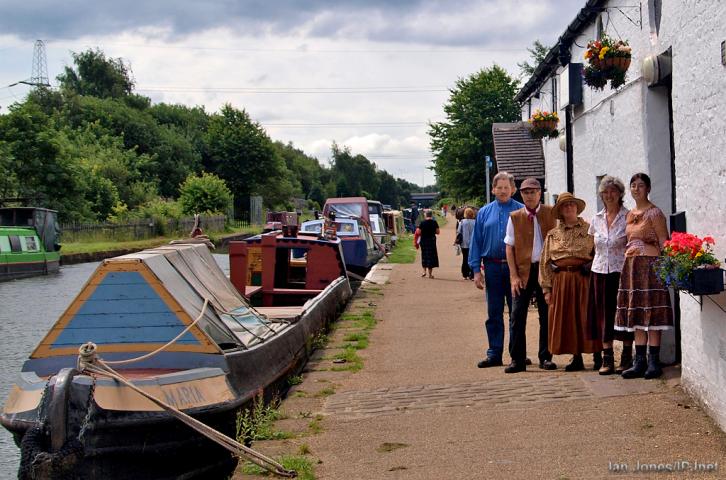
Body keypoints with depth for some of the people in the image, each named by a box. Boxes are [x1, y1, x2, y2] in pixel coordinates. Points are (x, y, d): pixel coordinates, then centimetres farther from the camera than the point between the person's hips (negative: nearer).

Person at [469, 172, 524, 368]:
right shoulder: (484, 213, 9)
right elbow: (476, 242, 9)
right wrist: (476, 270, 2)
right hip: (492, 267, 2)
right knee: (494, 313, 6)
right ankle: (494, 354, 12)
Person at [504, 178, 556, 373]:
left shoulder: (551, 214, 4)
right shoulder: (515, 217, 4)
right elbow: (509, 247, 3)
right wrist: (514, 275, -5)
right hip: (523, 271, 0)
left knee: (547, 314, 6)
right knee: (517, 315, -3)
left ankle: (545, 357, 15)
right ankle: (517, 359, 3)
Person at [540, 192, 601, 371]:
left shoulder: (589, 229, 5)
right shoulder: (553, 234, 13)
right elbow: (545, 262, 10)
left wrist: (591, 269, -12)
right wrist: (547, 288, 4)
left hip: (584, 279, -3)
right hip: (561, 281, 3)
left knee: (586, 317, -3)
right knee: (567, 319, 2)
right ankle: (577, 358, 10)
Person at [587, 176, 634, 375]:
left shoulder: (628, 217, -4)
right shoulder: (597, 219, 9)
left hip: (621, 271, -4)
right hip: (600, 271, 4)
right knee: (604, 315, 4)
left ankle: (626, 358, 7)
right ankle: (607, 360, 8)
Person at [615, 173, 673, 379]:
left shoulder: (654, 213, -6)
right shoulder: (629, 215, 16)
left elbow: (664, 243, -9)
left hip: (649, 264, -7)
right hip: (631, 266, 7)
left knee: (651, 315, -6)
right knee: (636, 316, 7)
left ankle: (653, 362, -4)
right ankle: (640, 362, 10)